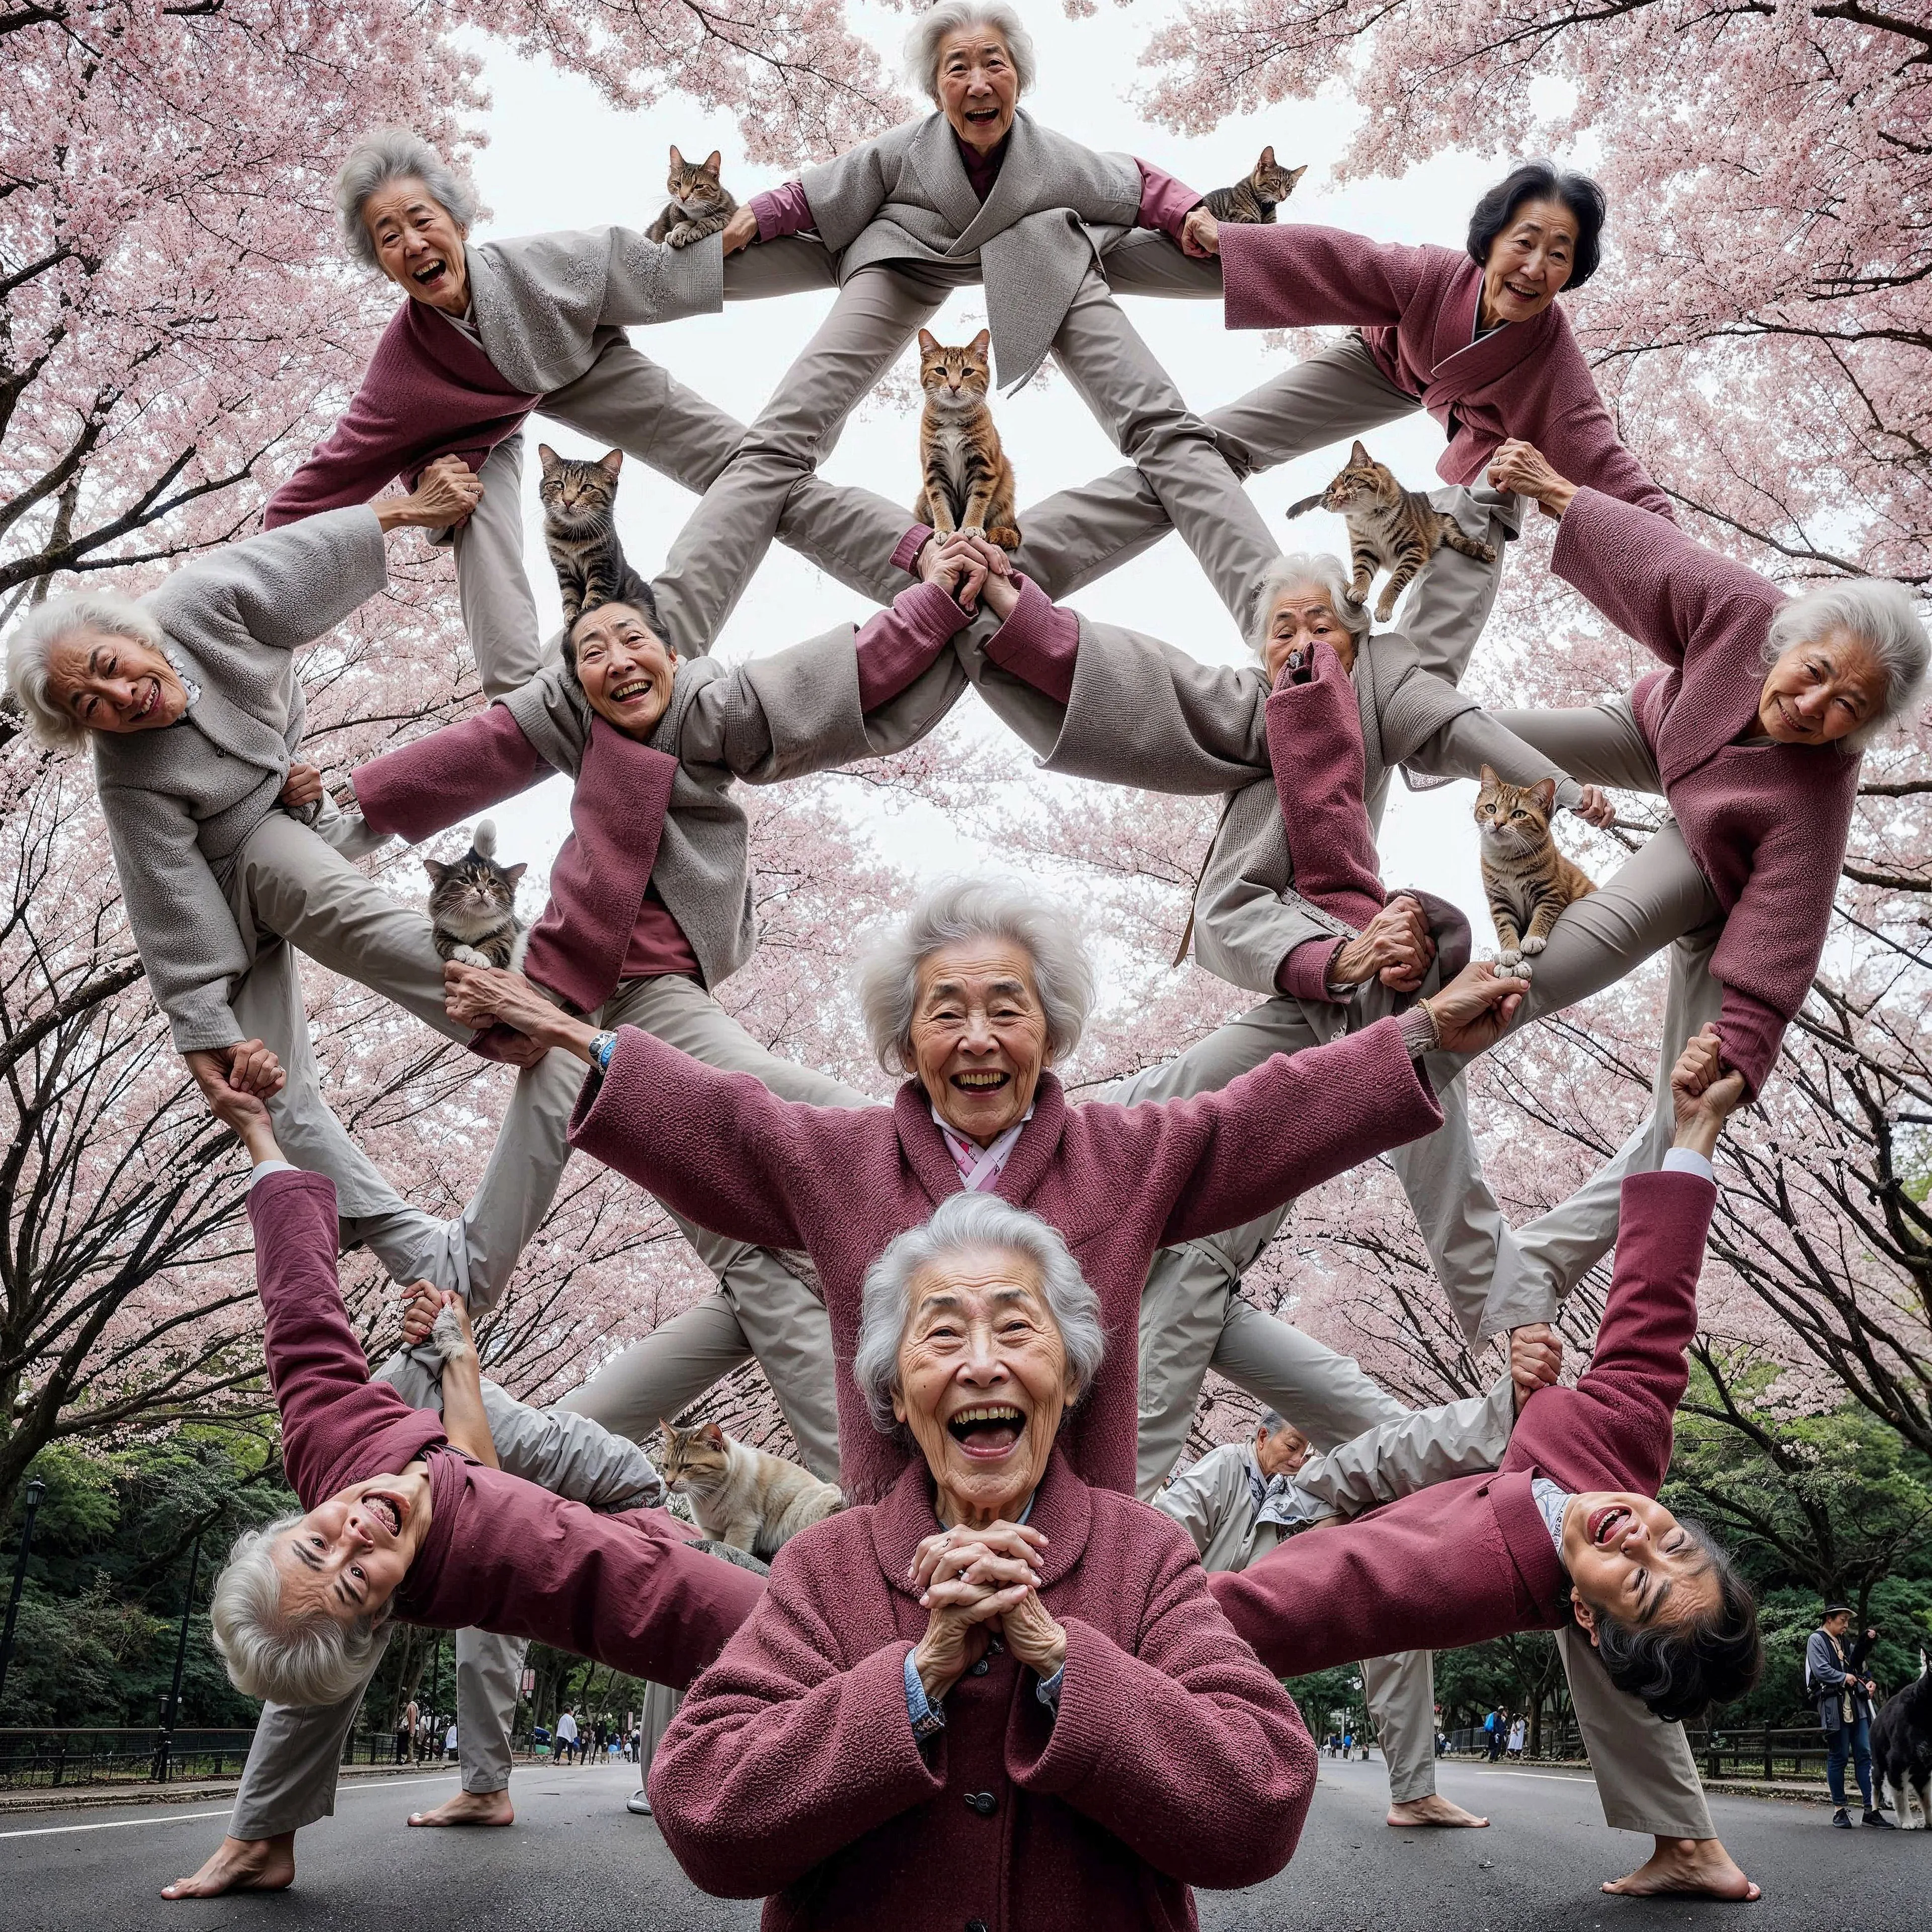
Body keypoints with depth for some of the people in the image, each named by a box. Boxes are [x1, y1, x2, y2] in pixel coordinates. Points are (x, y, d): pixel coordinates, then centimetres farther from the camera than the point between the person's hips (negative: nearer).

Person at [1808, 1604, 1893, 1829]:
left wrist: (1868, 1682, 7)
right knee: (1838, 1757, -2)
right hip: (1834, 1706, -7)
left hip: (1857, 1705, 7)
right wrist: (1844, 1677, -4)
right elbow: (1821, 1671, -12)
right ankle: (1839, 1810, 7)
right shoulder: (1816, 1640, -1)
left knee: (1865, 1755, 1)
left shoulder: (1845, 1642, 22)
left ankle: (1872, 1809, 1)